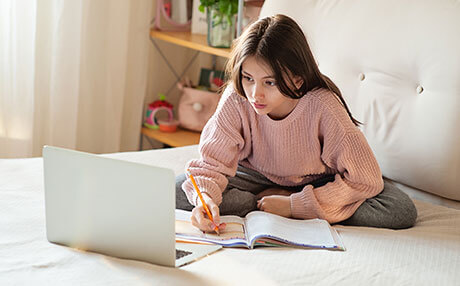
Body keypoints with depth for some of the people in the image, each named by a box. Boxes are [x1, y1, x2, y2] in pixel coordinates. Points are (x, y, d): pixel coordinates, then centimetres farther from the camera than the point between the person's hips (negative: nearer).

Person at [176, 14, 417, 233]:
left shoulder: (322, 106, -31)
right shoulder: (236, 100, -24)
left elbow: (365, 179, -27)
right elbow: (213, 161, -20)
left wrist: (295, 206, -31)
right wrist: (206, 198, -43)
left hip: (317, 182, -1)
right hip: (259, 177, 1)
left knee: (401, 212, -26)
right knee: (178, 191, -24)